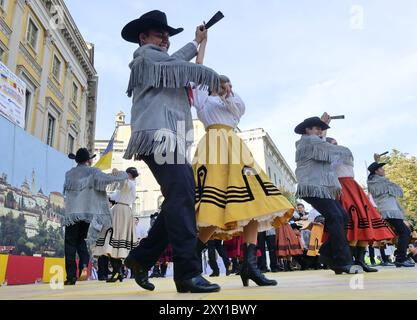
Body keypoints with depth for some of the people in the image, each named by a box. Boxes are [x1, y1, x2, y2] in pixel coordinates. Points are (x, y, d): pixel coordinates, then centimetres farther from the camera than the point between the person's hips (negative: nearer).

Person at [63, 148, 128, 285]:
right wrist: (124, 174, 6)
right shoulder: (92, 172, 0)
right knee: (82, 242, 13)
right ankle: (84, 265, -9)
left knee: (70, 246, 6)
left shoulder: (69, 174, 12)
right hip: (88, 214, -2)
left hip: (71, 215, 2)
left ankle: (71, 276, 1)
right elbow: (108, 179, -11)